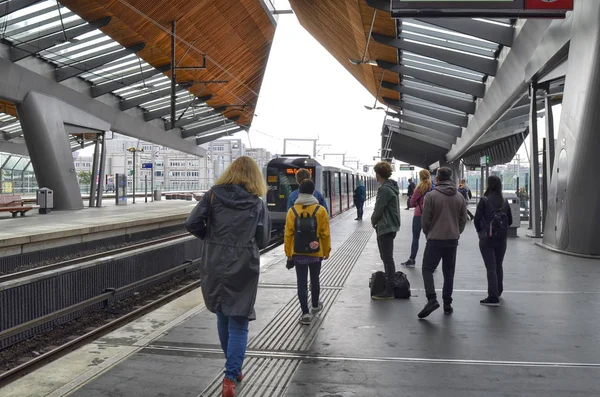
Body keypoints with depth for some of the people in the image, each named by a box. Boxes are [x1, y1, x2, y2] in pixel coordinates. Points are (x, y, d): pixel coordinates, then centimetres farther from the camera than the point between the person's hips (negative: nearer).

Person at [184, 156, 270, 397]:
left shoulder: (214, 195, 0)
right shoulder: (257, 204, -1)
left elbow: (191, 224, -7)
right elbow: (263, 240, 1)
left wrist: (210, 237, 10)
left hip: (215, 267, 2)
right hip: (244, 269, -2)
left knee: (223, 318, 19)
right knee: (238, 324, 6)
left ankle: (234, 369, 34)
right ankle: (230, 376, -3)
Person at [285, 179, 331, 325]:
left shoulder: (292, 211, -7)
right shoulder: (320, 210, -9)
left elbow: (288, 235, -5)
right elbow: (325, 234, -6)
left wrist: (289, 255, 4)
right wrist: (326, 251, 7)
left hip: (298, 254, 0)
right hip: (315, 253, 0)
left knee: (301, 282, 4)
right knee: (314, 279, 18)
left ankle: (305, 313, 0)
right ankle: (315, 305, 37)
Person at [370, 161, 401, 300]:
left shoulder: (384, 189, -19)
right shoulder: (391, 187, 12)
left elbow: (378, 210, -18)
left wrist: (373, 221, 0)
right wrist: (376, 221, 10)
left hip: (385, 228, -10)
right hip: (390, 227, 10)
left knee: (387, 259, -6)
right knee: (386, 258, 19)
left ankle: (389, 291, -3)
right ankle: (389, 282, 28)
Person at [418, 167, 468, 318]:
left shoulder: (431, 196, -10)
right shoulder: (459, 197, 4)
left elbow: (425, 219, -7)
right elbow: (463, 219, 7)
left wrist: (428, 233, 10)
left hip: (435, 239, -4)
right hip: (453, 240, 4)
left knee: (427, 269, 3)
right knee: (449, 272, 13)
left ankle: (432, 299, -13)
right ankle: (447, 303, 16)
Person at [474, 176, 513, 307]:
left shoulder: (484, 200, -12)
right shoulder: (505, 201, 4)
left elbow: (477, 218, -12)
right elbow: (510, 220, 8)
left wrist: (480, 231, 4)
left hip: (487, 238, -5)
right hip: (502, 238, 5)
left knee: (491, 267, -5)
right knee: (498, 266, 19)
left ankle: (493, 297, -8)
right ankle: (498, 292, 33)